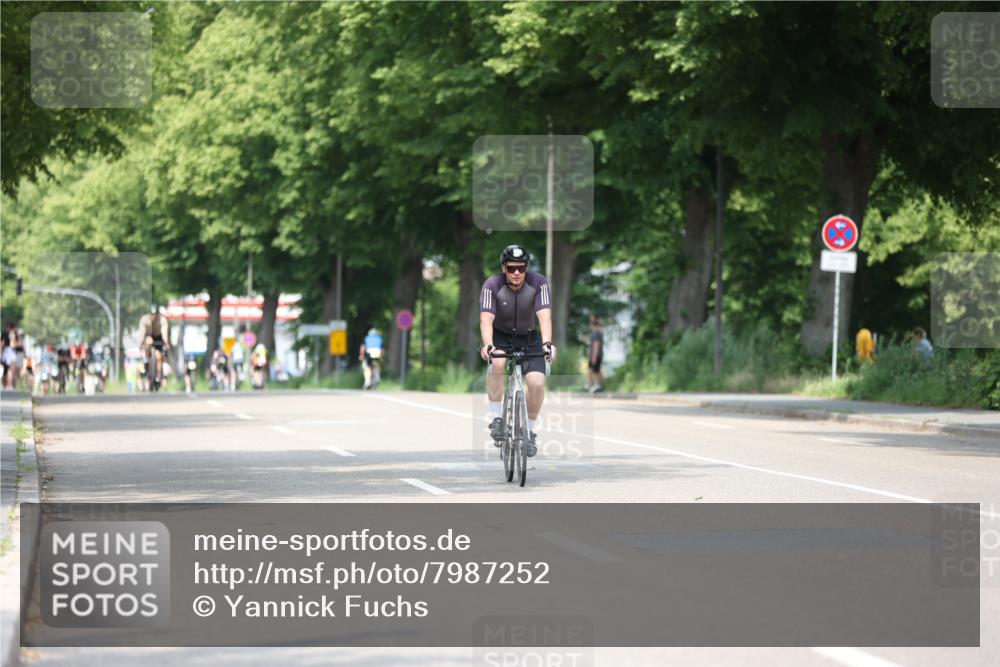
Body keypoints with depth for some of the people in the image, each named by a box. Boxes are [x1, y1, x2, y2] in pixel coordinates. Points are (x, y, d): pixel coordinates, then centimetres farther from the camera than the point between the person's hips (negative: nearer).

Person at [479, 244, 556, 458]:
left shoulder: (538, 283, -21)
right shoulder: (492, 286, -23)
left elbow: (544, 315, -32)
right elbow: (486, 318, -34)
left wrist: (547, 342, -49)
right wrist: (487, 344, -52)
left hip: (528, 338, 1)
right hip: (499, 336, -1)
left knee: (537, 382, -18)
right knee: (496, 364, -34)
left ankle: (530, 429, 6)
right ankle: (496, 418, -18)